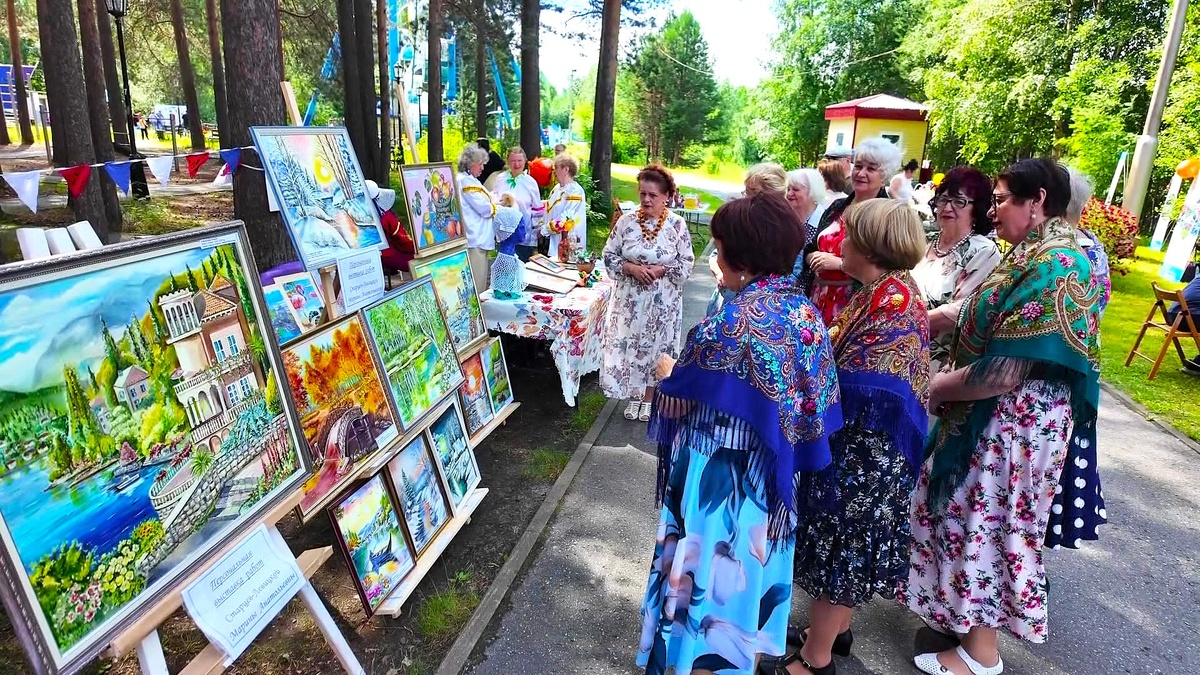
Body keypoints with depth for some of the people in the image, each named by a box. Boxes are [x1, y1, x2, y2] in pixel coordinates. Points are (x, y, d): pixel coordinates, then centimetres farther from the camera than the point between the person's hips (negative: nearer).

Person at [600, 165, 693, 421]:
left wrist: (658, 270, -17)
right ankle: (634, 397, 26)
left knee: (656, 348, 9)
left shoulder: (677, 225, -7)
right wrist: (632, 268, -16)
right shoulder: (626, 221, -2)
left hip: (662, 301, -1)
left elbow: (686, 264, -5)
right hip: (630, 299, 2)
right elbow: (609, 256, 0)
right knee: (629, 346, 7)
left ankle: (649, 398, 28)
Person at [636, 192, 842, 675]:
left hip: (721, 478, -7)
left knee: (710, 568, 11)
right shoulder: (806, 311, -2)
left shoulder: (728, 325, -25)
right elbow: (811, 398, 4)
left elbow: (682, 401, -16)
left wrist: (667, 373, 4)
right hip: (773, 477, 8)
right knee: (752, 561, 24)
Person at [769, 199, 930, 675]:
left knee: (839, 541, 4)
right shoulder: (889, 289, 6)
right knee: (844, 540, 22)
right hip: (862, 442, 9)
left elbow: (852, 383, -25)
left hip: (865, 447, -9)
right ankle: (835, 629, 41)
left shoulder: (892, 301, -23)